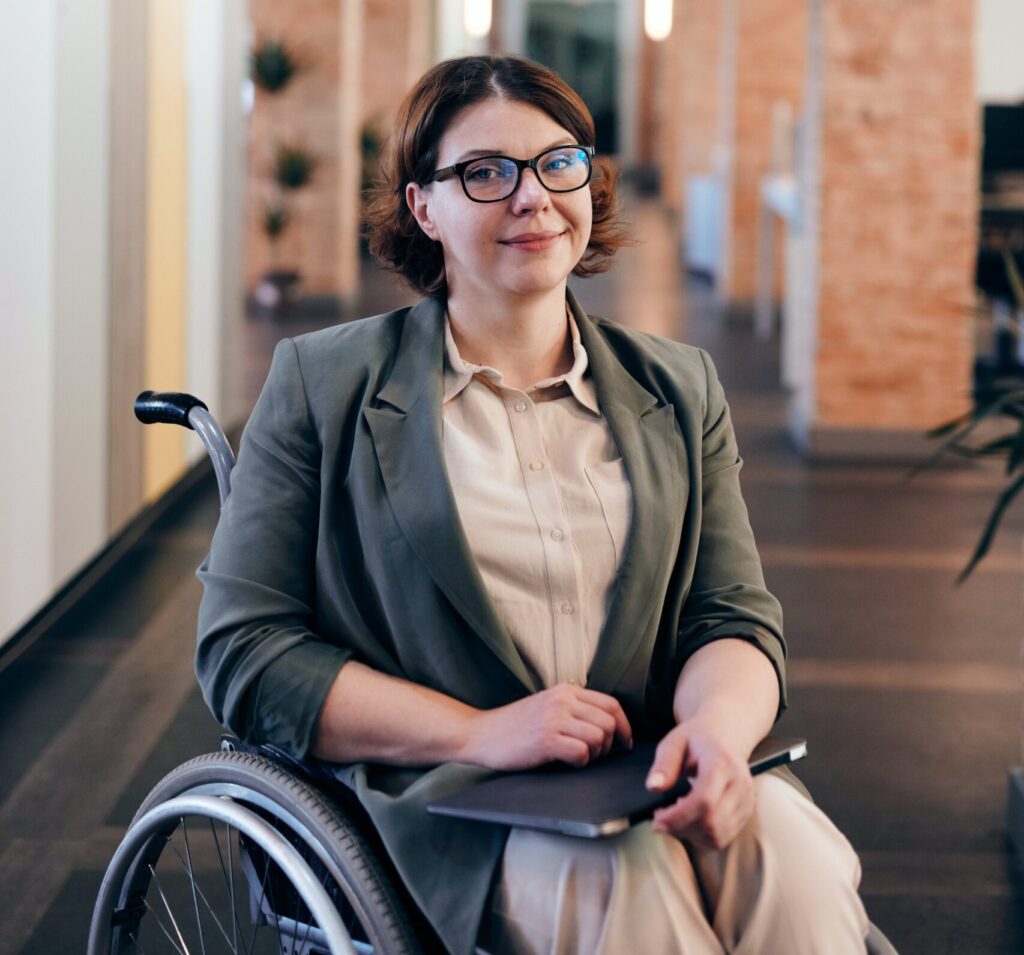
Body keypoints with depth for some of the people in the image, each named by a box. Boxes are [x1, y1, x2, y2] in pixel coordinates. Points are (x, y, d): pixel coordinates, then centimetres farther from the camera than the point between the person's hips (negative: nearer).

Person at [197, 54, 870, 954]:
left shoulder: (678, 391, 16)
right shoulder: (323, 384, 5)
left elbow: (734, 616, 10)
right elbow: (242, 652, -1)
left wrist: (718, 726, -17)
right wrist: (480, 735, -13)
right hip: (434, 802, -3)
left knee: (791, 854, -30)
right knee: (628, 876, -35)